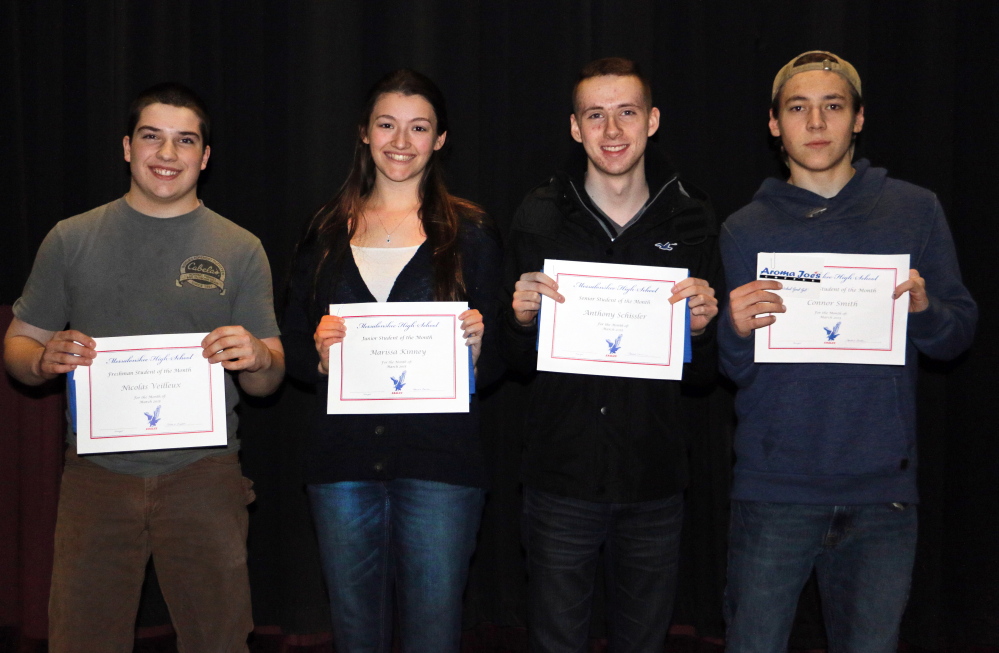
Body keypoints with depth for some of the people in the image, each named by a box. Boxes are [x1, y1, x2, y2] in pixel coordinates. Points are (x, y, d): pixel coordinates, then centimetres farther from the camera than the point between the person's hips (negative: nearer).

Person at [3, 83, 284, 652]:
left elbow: (268, 382, 5)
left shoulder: (241, 250, 5)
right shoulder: (71, 240, 6)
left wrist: (258, 358, -18)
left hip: (204, 476, 0)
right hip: (97, 473, 1)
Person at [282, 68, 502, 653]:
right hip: (344, 461, 2)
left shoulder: (469, 231, 5)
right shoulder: (328, 232, 11)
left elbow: (498, 361, 5)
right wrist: (320, 355, -10)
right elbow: (294, 346, 12)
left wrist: (476, 344, -17)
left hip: (439, 464, -2)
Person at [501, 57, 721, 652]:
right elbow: (517, 362, 4)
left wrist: (700, 326, -15)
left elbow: (705, 374, 6)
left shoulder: (692, 219, 2)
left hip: (655, 481, 1)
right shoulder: (539, 218, -1)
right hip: (561, 475, -1)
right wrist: (522, 319, -16)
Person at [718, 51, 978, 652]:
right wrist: (737, 330, -18)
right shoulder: (745, 229, 5)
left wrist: (924, 310, -15)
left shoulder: (915, 211, 5)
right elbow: (732, 373, 4)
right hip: (775, 488, 0)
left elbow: (959, 335, 6)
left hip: (883, 489, 1)